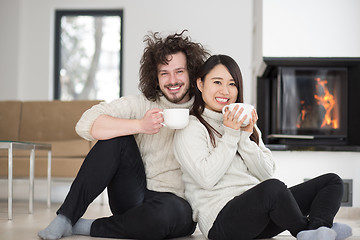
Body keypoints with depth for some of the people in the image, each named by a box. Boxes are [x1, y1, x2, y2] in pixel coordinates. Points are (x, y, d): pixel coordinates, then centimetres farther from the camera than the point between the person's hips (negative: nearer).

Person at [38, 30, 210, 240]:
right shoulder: (141, 104, 1)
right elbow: (86, 124, -14)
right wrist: (140, 125, -24)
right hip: (135, 197, 2)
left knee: (169, 211, -37)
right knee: (115, 137, -18)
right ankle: (66, 218, -15)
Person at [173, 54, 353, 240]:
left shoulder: (246, 122, 22)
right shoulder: (190, 128, 1)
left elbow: (266, 173, 10)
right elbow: (207, 179, -14)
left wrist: (245, 137, -3)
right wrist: (230, 135, -10)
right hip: (222, 218, -8)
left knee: (332, 181, -1)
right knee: (273, 187, -38)